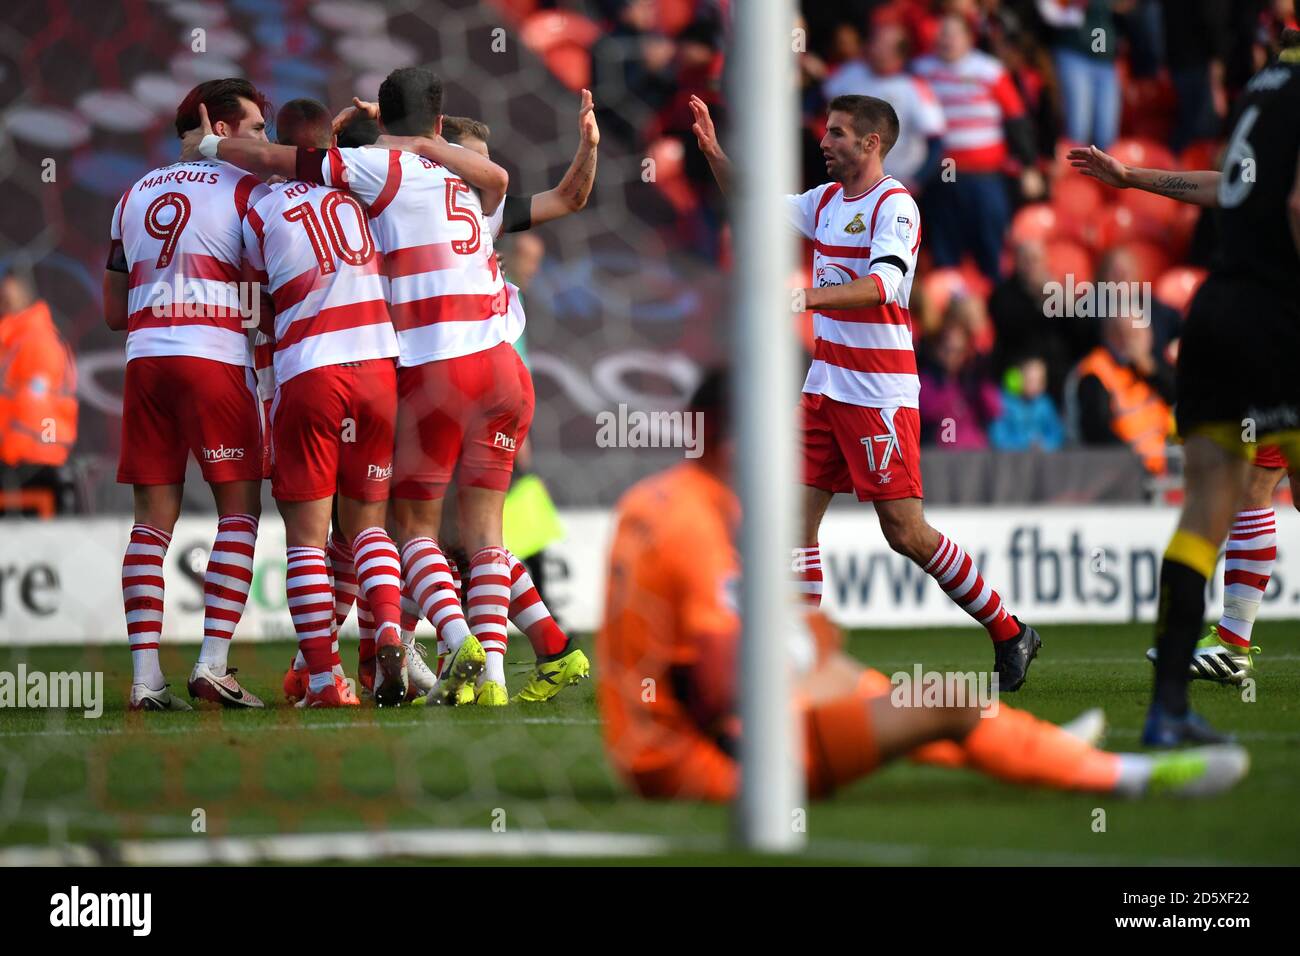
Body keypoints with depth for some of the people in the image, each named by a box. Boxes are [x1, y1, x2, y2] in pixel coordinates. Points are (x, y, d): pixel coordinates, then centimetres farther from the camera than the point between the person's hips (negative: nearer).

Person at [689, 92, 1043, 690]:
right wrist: (712, 151, 12)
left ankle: (1009, 634, 7)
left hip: (880, 392, -8)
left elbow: (882, 285, -27)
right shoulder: (827, 200, 12)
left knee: (905, 532, -7)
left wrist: (808, 297, -41)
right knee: (798, 515, -1)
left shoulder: (893, 206, -12)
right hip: (825, 386, 8)